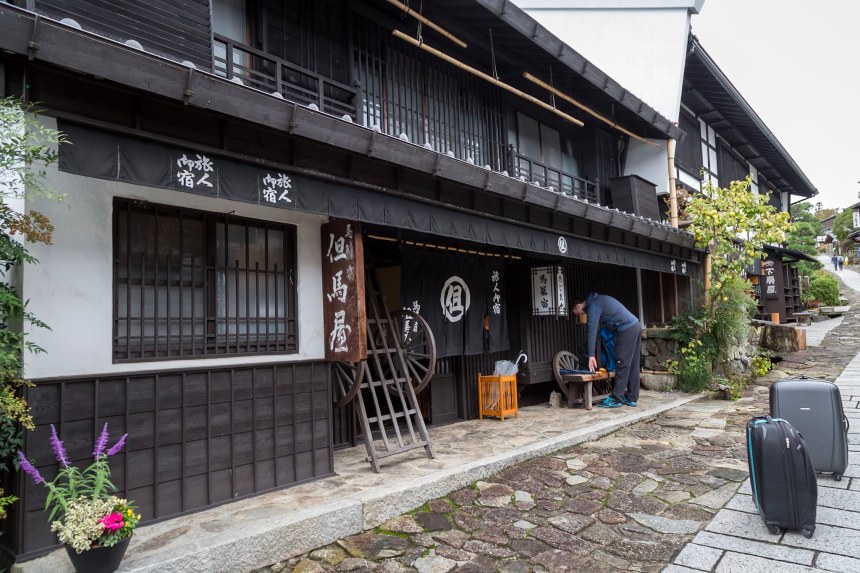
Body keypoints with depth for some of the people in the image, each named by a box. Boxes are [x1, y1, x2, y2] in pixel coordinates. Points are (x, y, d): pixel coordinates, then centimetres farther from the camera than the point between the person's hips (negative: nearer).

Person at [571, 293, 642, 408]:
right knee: (633, 365, 10)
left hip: (626, 329, -10)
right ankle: (631, 398, 14)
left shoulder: (593, 306, -9)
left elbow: (592, 331, -15)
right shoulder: (597, 299, 20)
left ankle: (616, 399, -3)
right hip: (635, 325, 10)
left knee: (622, 365, -6)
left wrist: (591, 355, -17)